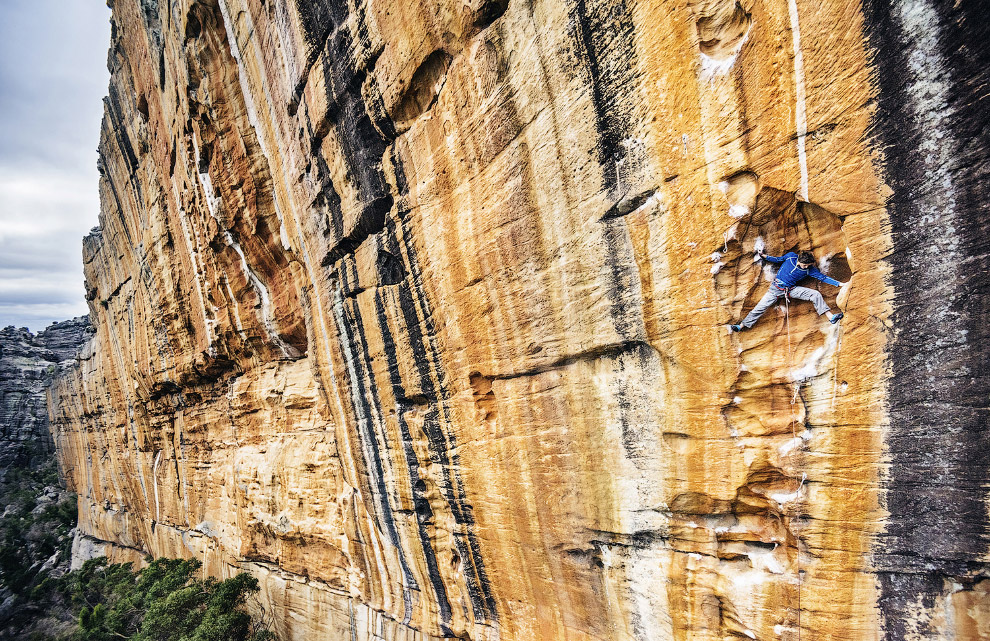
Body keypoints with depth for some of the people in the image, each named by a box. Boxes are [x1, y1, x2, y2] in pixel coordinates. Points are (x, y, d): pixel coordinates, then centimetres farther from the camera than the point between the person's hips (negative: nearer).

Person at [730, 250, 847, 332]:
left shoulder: (809, 269, -7)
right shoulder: (791, 256, -9)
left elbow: (823, 277, -2)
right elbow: (778, 260, 8)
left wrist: (839, 284, -6)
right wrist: (765, 257, -1)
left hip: (792, 289, 1)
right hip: (777, 287, -1)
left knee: (815, 294, -14)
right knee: (760, 307, -10)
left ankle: (831, 317, -12)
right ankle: (741, 326, -6)